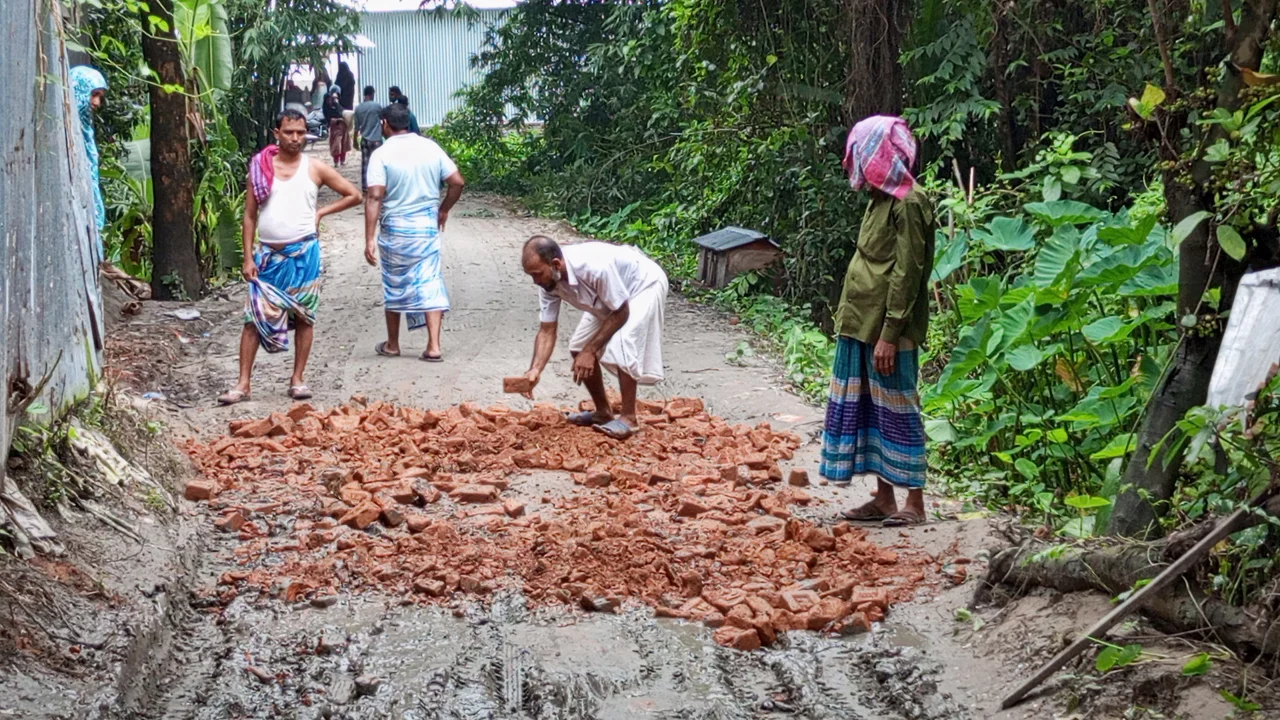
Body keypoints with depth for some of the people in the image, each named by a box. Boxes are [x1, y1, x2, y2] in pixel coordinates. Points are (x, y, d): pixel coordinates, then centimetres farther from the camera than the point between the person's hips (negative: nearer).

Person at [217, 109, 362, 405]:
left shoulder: (315, 169, 2)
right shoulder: (260, 167, 2)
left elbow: (353, 195, 9)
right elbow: (250, 216, 4)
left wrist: (320, 212, 0)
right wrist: (248, 257, -3)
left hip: (303, 253, 0)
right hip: (268, 255, 0)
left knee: (304, 317, 6)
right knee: (254, 318, -3)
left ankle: (297, 379, 15)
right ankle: (243, 384, 0)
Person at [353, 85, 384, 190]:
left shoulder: (358, 108, 2)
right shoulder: (377, 105, -9)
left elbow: (356, 126, 6)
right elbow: (383, 119, 7)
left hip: (364, 139, 4)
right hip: (375, 139, -4)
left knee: (365, 162, 7)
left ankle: (364, 185, 7)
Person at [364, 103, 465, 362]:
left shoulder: (382, 154, -10)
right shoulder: (431, 148, 1)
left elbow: (375, 197, -17)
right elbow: (457, 182, 1)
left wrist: (369, 240, -18)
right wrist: (444, 209, 17)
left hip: (395, 227, -2)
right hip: (428, 225, 2)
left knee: (394, 286, 13)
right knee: (429, 284, 4)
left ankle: (392, 344, 25)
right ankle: (433, 346, -4)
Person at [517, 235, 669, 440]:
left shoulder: (595, 268, -41)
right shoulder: (549, 280, -19)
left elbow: (621, 313, -28)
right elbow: (547, 331, -13)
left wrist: (590, 350, -26)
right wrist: (535, 370, -28)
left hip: (644, 284, -8)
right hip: (609, 291, 8)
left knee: (621, 348, -23)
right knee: (579, 347, 3)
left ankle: (628, 418, -9)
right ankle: (603, 411, 17)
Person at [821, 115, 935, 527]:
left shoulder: (908, 204, -13)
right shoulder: (881, 199, 14)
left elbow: (907, 275, -18)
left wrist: (890, 334, -20)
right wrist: (850, 322, 16)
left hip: (886, 331, -9)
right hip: (861, 326, 9)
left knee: (896, 410, -2)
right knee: (867, 409, 11)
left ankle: (914, 502, 7)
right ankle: (883, 499, 19)